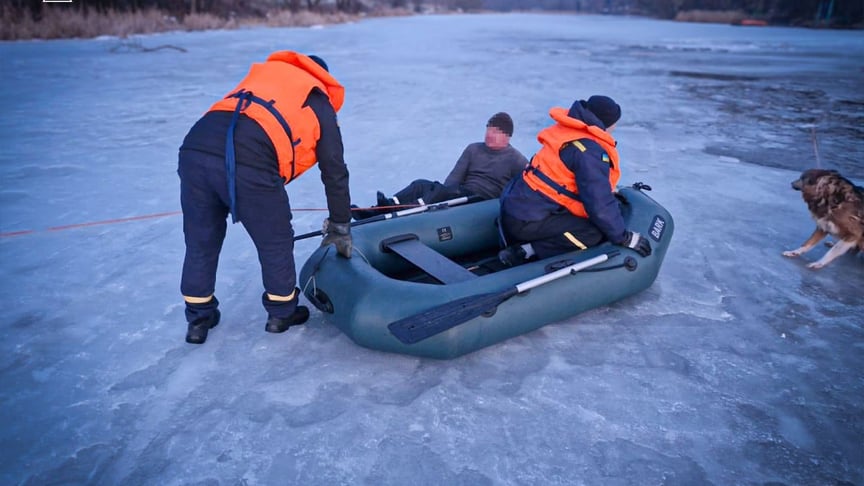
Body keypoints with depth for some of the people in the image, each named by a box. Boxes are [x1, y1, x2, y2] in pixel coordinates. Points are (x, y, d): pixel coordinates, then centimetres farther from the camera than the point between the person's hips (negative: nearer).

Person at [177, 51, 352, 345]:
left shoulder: (262, 72, 34)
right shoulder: (319, 104, 22)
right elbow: (335, 172, 21)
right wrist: (340, 227, 30)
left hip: (195, 149, 5)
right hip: (249, 164, -5)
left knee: (200, 242, 23)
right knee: (276, 242, 19)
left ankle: (199, 318, 38)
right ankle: (282, 313, 36)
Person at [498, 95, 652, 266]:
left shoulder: (568, 131, 11)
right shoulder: (590, 151, -17)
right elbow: (600, 204, -20)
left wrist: (609, 191, 34)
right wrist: (624, 238, -9)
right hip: (527, 223, -10)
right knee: (597, 233, -12)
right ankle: (527, 251, -14)